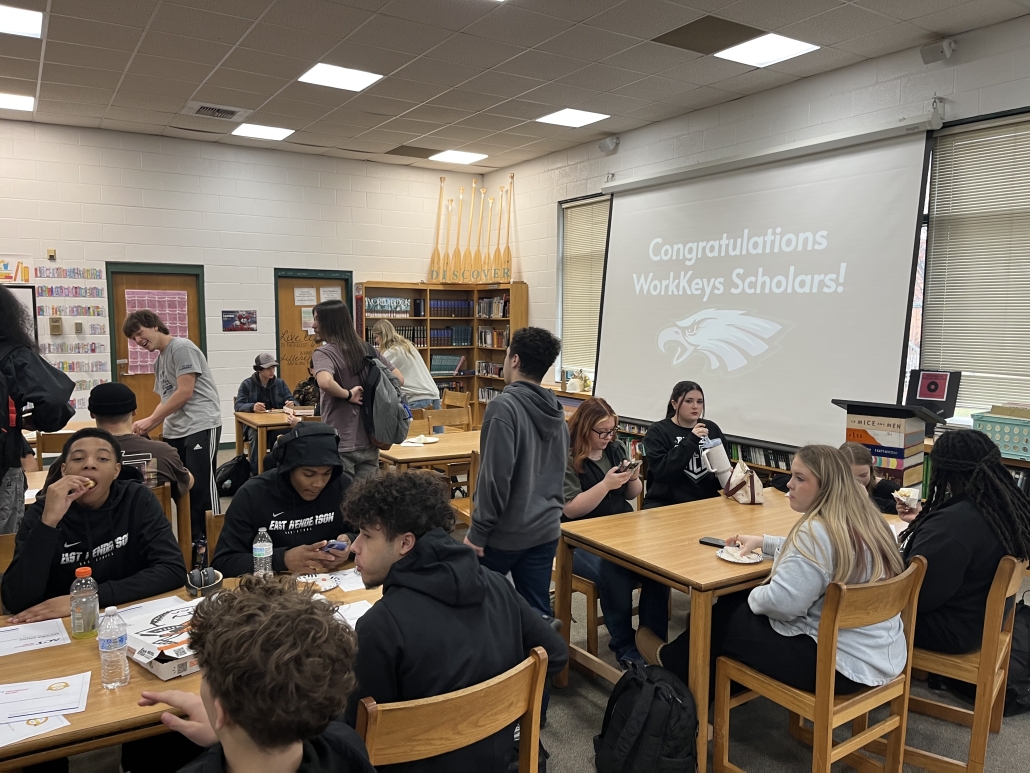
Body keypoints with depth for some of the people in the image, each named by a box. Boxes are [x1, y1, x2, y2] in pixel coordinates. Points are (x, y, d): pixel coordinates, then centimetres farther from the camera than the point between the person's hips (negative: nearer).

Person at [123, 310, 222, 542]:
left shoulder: (182, 347, -8)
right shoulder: (159, 361, 19)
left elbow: (185, 393, -14)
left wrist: (150, 420, -9)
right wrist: (147, 426, 5)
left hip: (200, 426, -9)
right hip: (174, 431, 9)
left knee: (201, 487, -7)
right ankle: (191, 539, 19)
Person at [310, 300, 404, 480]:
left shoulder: (323, 353, -12)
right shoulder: (368, 350, 7)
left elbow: (325, 383, -32)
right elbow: (399, 379, 10)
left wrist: (348, 394, -16)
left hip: (340, 445, -6)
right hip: (369, 442, 6)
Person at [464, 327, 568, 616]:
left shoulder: (504, 406, -18)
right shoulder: (556, 411, 7)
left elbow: (496, 475, -21)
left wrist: (478, 530, -14)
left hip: (505, 532, -6)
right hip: (545, 529, 6)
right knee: (537, 611, 12)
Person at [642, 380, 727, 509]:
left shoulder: (712, 428, 11)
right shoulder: (657, 431, -2)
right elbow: (661, 471, -15)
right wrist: (690, 441, -20)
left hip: (706, 500, 4)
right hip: (665, 502, -4)